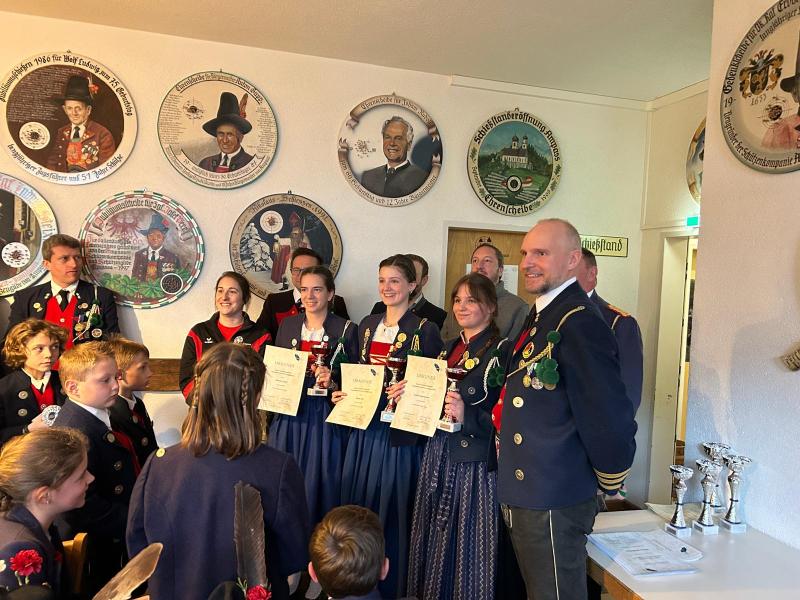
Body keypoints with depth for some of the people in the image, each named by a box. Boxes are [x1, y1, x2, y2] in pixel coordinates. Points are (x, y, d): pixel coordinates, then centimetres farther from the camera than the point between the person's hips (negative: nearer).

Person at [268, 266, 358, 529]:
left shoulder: (346, 330, -4)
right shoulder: (287, 325, 9)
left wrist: (332, 381, -19)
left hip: (324, 417, -3)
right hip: (289, 415, 4)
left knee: (319, 485, 4)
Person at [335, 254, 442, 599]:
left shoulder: (424, 330, -8)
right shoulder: (367, 325, 10)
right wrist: (345, 394, 0)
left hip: (400, 430, -5)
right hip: (365, 425, 6)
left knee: (391, 506, 4)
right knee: (357, 505, 14)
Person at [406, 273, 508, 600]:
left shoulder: (501, 350, -10)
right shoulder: (450, 347, 13)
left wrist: (467, 416, -27)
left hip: (475, 460, -7)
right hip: (438, 454, 7)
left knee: (469, 542, 5)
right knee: (435, 536, 17)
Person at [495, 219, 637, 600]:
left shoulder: (579, 324, -23)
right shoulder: (538, 317, 9)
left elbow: (611, 419, -24)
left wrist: (608, 484, -10)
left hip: (553, 504, -9)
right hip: (522, 496, 9)